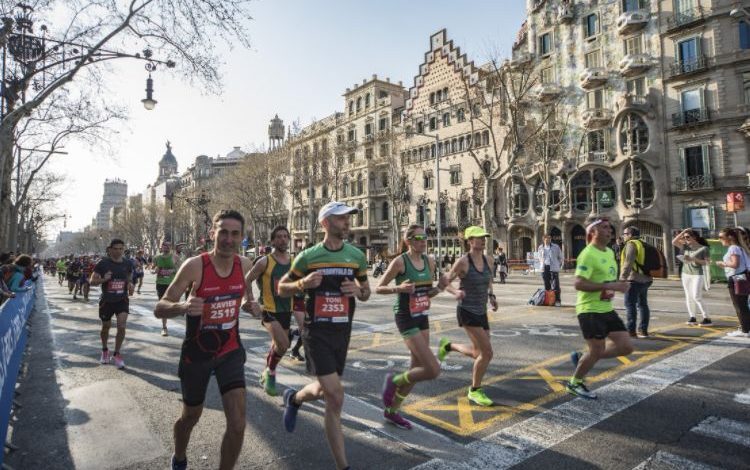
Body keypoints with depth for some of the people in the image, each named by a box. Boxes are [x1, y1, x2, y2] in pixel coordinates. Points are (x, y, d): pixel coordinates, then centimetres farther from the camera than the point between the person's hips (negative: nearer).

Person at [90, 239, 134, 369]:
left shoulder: (127, 264, 0)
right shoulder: (103, 263, -8)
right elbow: (92, 281, -5)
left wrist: (130, 284, -5)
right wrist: (103, 279, -24)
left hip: (122, 300, 1)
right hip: (106, 301, -1)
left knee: (122, 327, -12)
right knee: (105, 327, 16)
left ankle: (116, 354, 5)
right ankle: (105, 350, 42)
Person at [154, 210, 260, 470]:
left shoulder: (244, 264, -9)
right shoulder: (194, 265, -20)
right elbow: (159, 309, -18)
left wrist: (252, 305, -10)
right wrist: (183, 306, -40)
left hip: (230, 351, 2)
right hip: (196, 354, -2)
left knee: (237, 425, -9)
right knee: (191, 417, 21)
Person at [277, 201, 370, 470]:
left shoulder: (357, 256, 3)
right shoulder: (308, 256, -6)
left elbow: (366, 292, 14)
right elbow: (282, 288, 3)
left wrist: (358, 291, -10)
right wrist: (302, 283, -18)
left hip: (342, 332, 4)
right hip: (316, 332, -4)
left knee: (327, 391, 15)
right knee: (335, 395, -13)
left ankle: (294, 398, 48)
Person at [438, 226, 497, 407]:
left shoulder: (488, 260, 4)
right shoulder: (462, 261, -13)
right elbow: (446, 283, -5)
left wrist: (491, 296, 2)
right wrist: (456, 292, -26)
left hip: (481, 312, 7)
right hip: (467, 312, -7)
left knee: (479, 354, 14)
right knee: (487, 353, -11)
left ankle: (448, 345, 39)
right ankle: (475, 391, 11)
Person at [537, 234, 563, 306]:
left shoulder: (556, 247, 2)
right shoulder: (540, 248, 9)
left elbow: (560, 257, 11)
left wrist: (559, 265, 9)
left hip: (554, 268, -3)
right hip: (544, 268, 3)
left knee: (555, 285, -7)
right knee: (547, 285, 7)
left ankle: (557, 300, -2)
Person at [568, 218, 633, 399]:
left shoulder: (610, 252, 12)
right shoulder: (588, 255, -18)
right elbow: (578, 283, -26)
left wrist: (614, 289, 9)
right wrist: (609, 286, -28)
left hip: (607, 309, 9)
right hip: (590, 310, -9)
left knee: (626, 346, 6)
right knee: (597, 351, -3)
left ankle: (582, 358, 21)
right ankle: (574, 383, 20)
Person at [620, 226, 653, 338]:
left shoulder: (631, 244, -11)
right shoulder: (643, 244, 18)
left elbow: (628, 263, -21)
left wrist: (622, 277, -23)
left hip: (634, 279, -10)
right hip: (645, 279, 10)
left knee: (630, 304, -6)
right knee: (643, 304, 12)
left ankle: (631, 331, -7)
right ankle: (643, 330, 17)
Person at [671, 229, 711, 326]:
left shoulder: (703, 248, -4)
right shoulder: (685, 247, 7)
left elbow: (707, 262, -7)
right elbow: (674, 242, -2)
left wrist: (694, 259, -20)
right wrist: (683, 232, -3)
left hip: (697, 274, -5)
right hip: (685, 274, 5)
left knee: (696, 297, -10)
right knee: (688, 297, 6)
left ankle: (707, 318, -3)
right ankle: (692, 317, 11)